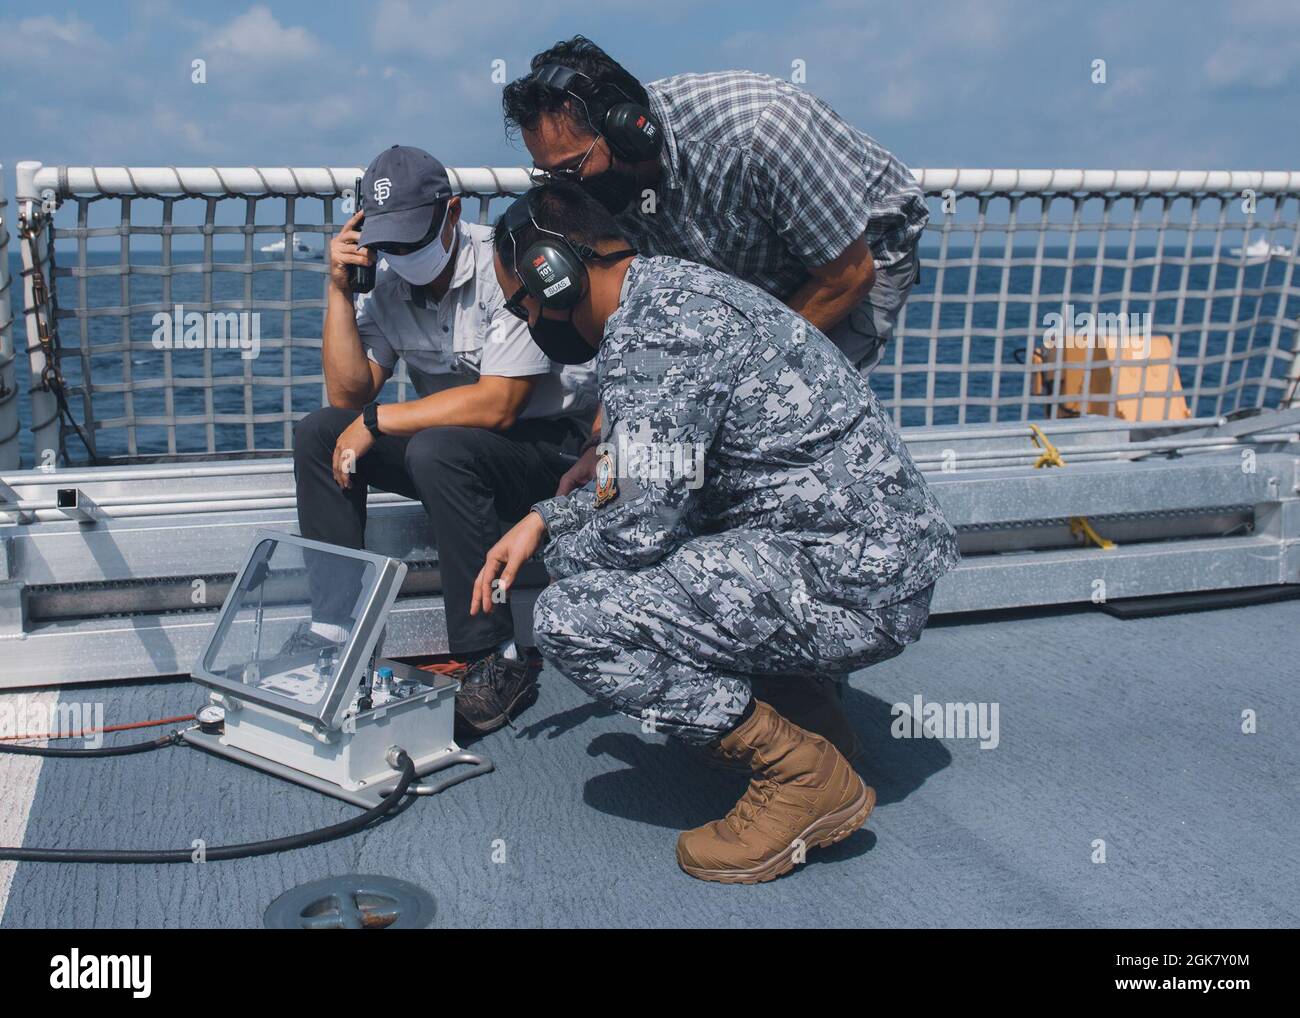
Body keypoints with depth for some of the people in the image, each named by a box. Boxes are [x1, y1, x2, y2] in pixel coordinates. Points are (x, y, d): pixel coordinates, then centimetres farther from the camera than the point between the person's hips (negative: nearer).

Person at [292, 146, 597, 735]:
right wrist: (339, 288, -12)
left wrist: (376, 421, -19)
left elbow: (496, 405, -25)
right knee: (317, 434, -8)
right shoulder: (386, 284, 0)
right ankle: (335, 625, -7)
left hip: (548, 443, -7)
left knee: (438, 451, -35)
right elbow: (349, 394, -3)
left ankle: (496, 662, -26)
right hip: (451, 438, 7)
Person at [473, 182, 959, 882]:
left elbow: (641, 528, -21)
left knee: (569, 621, -17)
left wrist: (560, 542, 1)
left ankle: (807, 776, -5)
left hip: (851, 588, -10)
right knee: (581, 545, 20)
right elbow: (655, 484, 23)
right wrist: (545, 519, 14)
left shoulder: (652, 330, -18)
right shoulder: (667, 289, 14)